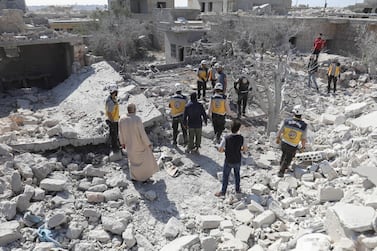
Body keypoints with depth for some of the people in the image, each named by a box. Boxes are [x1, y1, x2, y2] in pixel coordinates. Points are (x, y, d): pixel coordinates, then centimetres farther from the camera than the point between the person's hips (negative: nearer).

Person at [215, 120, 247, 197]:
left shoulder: (226, 138, -25)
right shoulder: (241, 138, -16)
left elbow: (220, 150, -18)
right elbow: (245, 149, -4)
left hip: (228, 161, -3)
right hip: (237, 161, 3)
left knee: (225, 176, 15)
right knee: (237, 174, 26)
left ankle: (223, 191, 29)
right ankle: (237, 189, 43)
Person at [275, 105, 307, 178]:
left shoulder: (287, 121, -21)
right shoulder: (304, 125, -23)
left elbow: (280, 131, -8)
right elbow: (303, 138, -12)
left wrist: (278, 138, 12)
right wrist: (303, 146, 7)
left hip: (283, 143, 2)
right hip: (293, 147, -2)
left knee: (284, 152, 34)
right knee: (288, 158, 23)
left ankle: (282, 165, 51)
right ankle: (281, 172, 29)